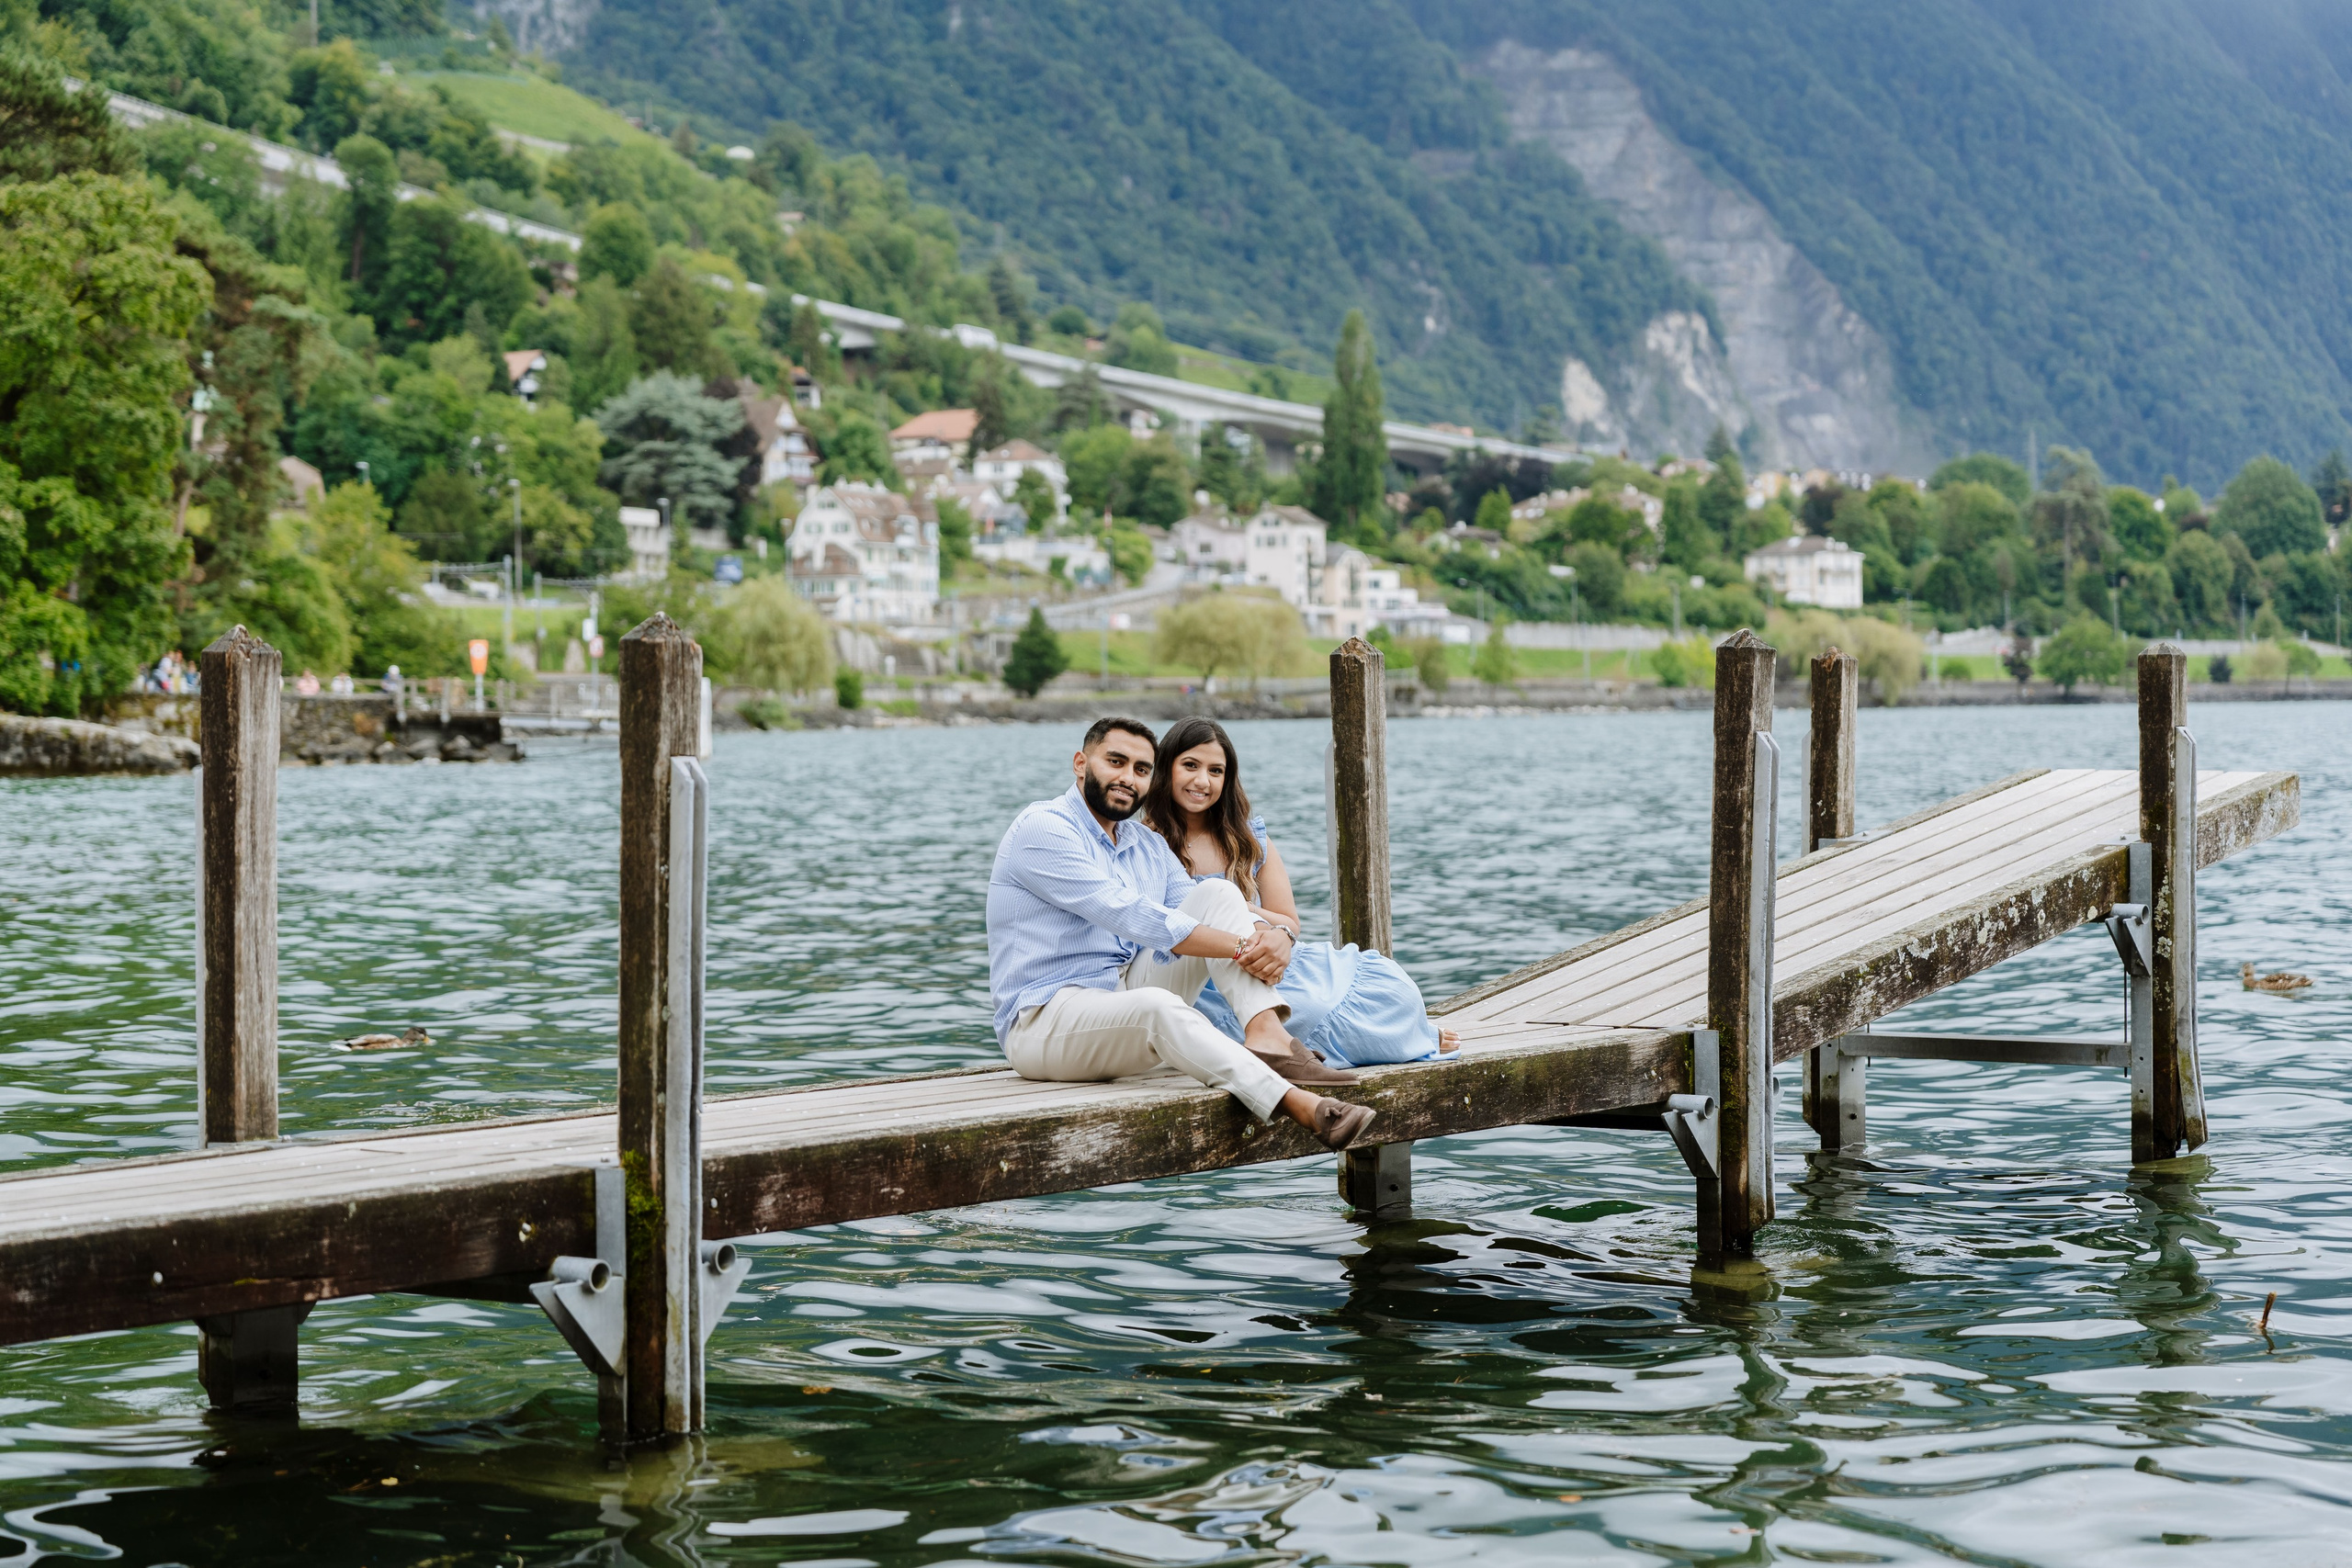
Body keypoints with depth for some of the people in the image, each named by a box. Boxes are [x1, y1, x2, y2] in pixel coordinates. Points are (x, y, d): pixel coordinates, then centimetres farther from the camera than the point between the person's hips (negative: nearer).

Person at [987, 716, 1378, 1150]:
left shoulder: (1149, 846, 18)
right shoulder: (1043, 828, -9)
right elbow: (1128, 915, -19)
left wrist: (1271, 935, -17)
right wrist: (1241, 947, -22)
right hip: (1044, 1024, -8)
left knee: (1217, 893, -6)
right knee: (1157, 1006, -39)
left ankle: (1267, 1038, -28)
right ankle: (1300, 1104, -51)